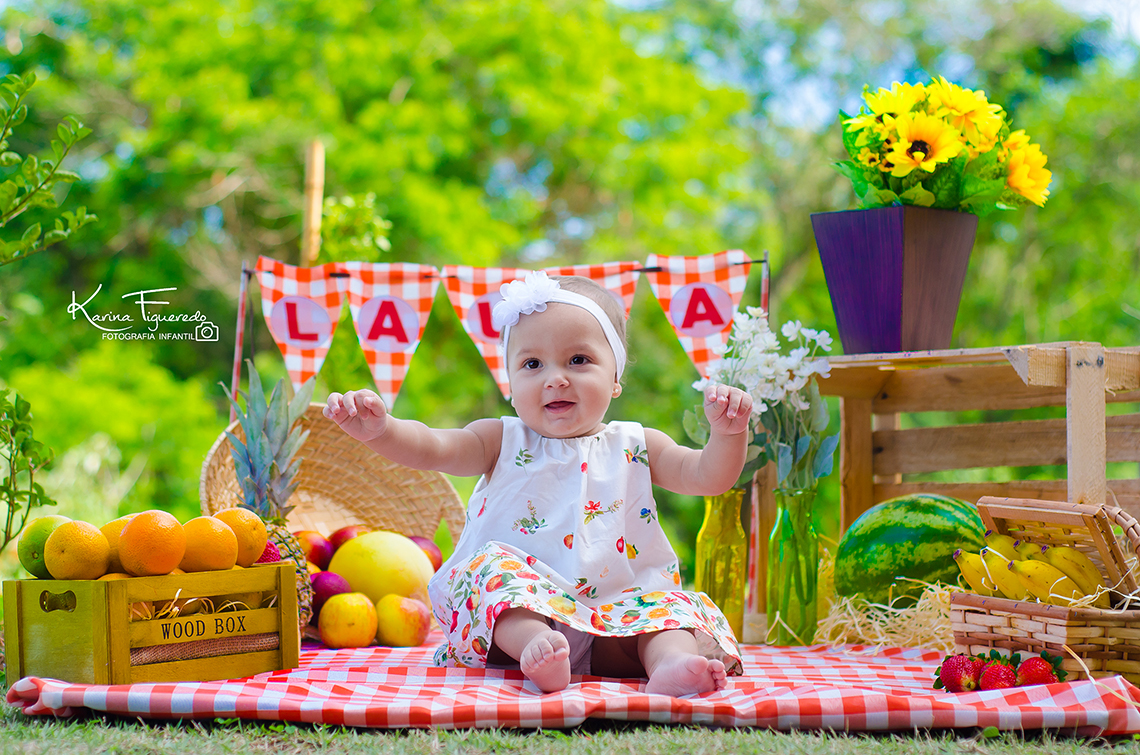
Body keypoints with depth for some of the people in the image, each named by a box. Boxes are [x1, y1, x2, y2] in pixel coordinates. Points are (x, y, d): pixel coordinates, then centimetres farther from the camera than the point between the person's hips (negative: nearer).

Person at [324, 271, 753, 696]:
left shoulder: (635, 448, 13)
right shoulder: (503, 442, 10)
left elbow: (709, 477, 5)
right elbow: (431, 448, -4)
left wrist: (728, 434, -17)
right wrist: (381, 429, -26)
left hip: (614, 618, 1)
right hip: (513, 611, -1)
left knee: (669, 603, -22)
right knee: (493, 565, -28)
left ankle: (670, 660, -50)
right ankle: (534, 643, -52)